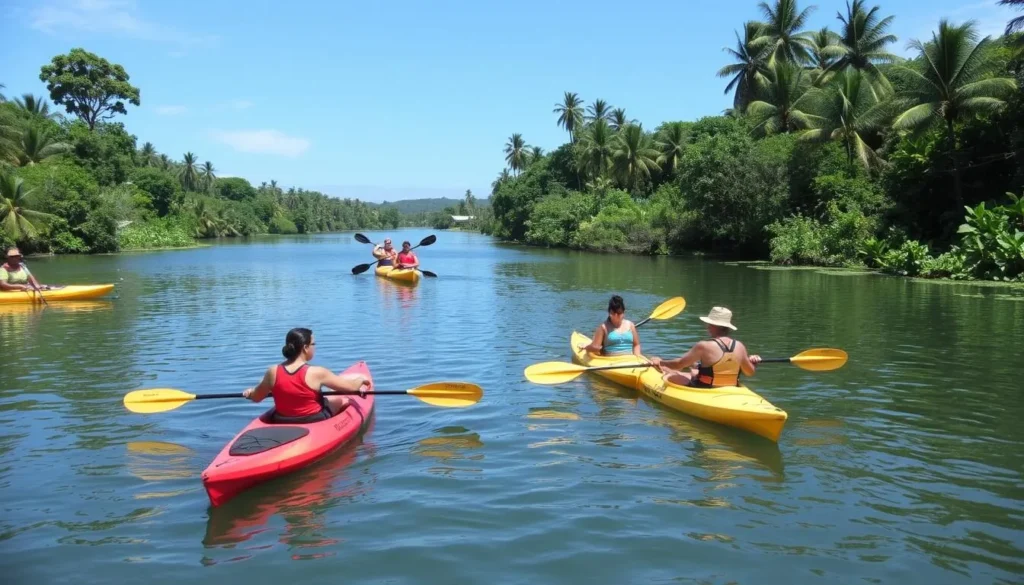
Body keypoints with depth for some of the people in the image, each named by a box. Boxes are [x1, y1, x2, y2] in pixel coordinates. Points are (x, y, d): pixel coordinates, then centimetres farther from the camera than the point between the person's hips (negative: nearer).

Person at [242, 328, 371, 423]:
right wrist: (362, 380, 10)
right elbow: (351, 387, -12)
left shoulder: (273, 372, -13)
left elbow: (256, 398, 3)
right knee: (343, 399, 19)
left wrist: (250, 392, 26)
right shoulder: (316, 373, -22)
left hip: (282, 423, 4)